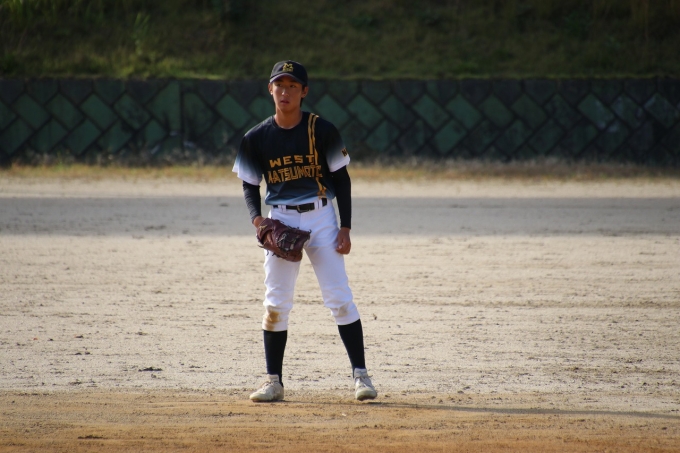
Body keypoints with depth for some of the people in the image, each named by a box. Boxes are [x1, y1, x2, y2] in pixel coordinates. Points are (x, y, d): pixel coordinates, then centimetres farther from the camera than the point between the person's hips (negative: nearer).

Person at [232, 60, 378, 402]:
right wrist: (256, 217, -11)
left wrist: (345, 228, -7)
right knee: (275, 303, 1)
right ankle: (273, 381, 9)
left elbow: (341, 179, 0)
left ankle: (360, 375, -4)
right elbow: (250, 185, 9)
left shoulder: (321, 130, -4)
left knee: (340, 298, -7)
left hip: (321, 217, -2)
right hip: (280, 221, 2)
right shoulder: (257, 138, 2)